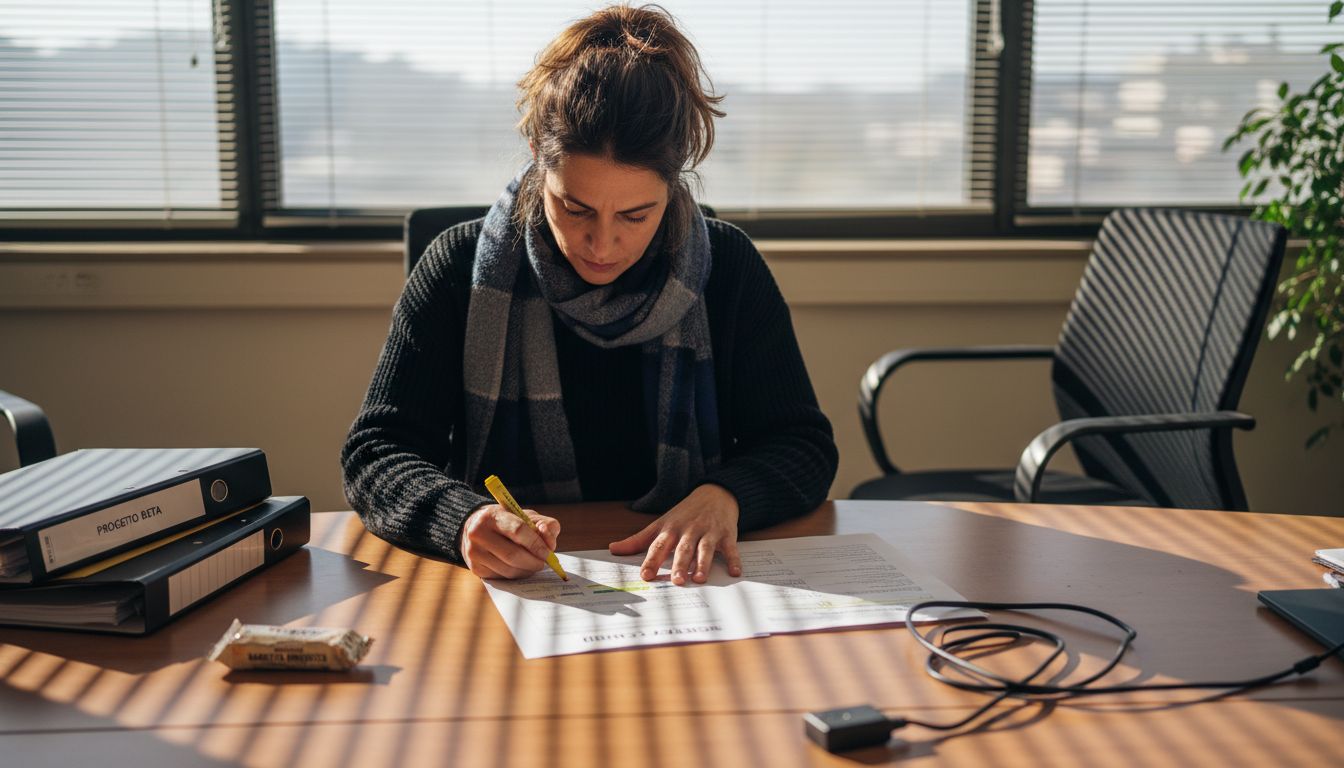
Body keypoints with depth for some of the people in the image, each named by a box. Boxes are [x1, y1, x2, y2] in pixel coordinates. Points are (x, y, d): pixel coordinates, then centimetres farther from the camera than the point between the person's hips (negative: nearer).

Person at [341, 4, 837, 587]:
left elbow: (804, 445, 1)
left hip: (681, 585, 1)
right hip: (506, 590, 0)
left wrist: (724, 496, -21)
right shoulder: (462, 268, -5)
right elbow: (375, 451, -7)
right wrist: (464, 520, -29)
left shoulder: (727, 267, -1)